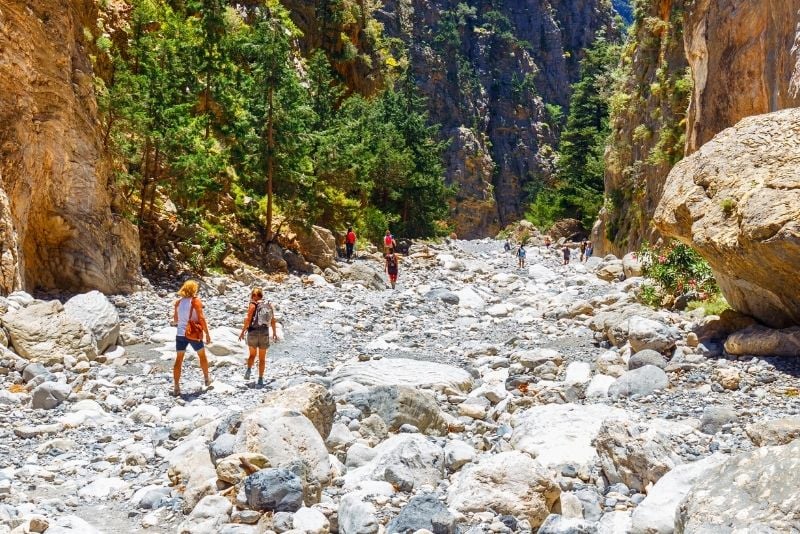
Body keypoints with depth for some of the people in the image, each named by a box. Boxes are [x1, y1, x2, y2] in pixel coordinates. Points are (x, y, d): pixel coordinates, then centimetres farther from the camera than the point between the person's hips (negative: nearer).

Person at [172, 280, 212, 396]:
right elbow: (201, 319, -12)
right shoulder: (196, 302, -8)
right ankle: (207, 380, 31)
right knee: (202, 356, 18)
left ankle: (176, 387, 1)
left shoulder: (178, 302, 5)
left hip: (180, 334, 3)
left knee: (178, 360, 5)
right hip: (193, 334, -3)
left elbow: (175, 320, 12)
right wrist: (207, 333, -5)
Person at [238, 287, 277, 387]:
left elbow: (248, 320, -12)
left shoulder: (253, 305, -6)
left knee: (252, 354, 19)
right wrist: (274, 332, 19)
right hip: (264, 332, 2)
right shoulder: (269, 304, 5)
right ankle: (260, 379, 9)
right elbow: (273, 320, 9)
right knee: (262, 358, 10)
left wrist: (242, 332, -4)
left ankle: (249, 369, -3)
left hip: (253, 331, -2)